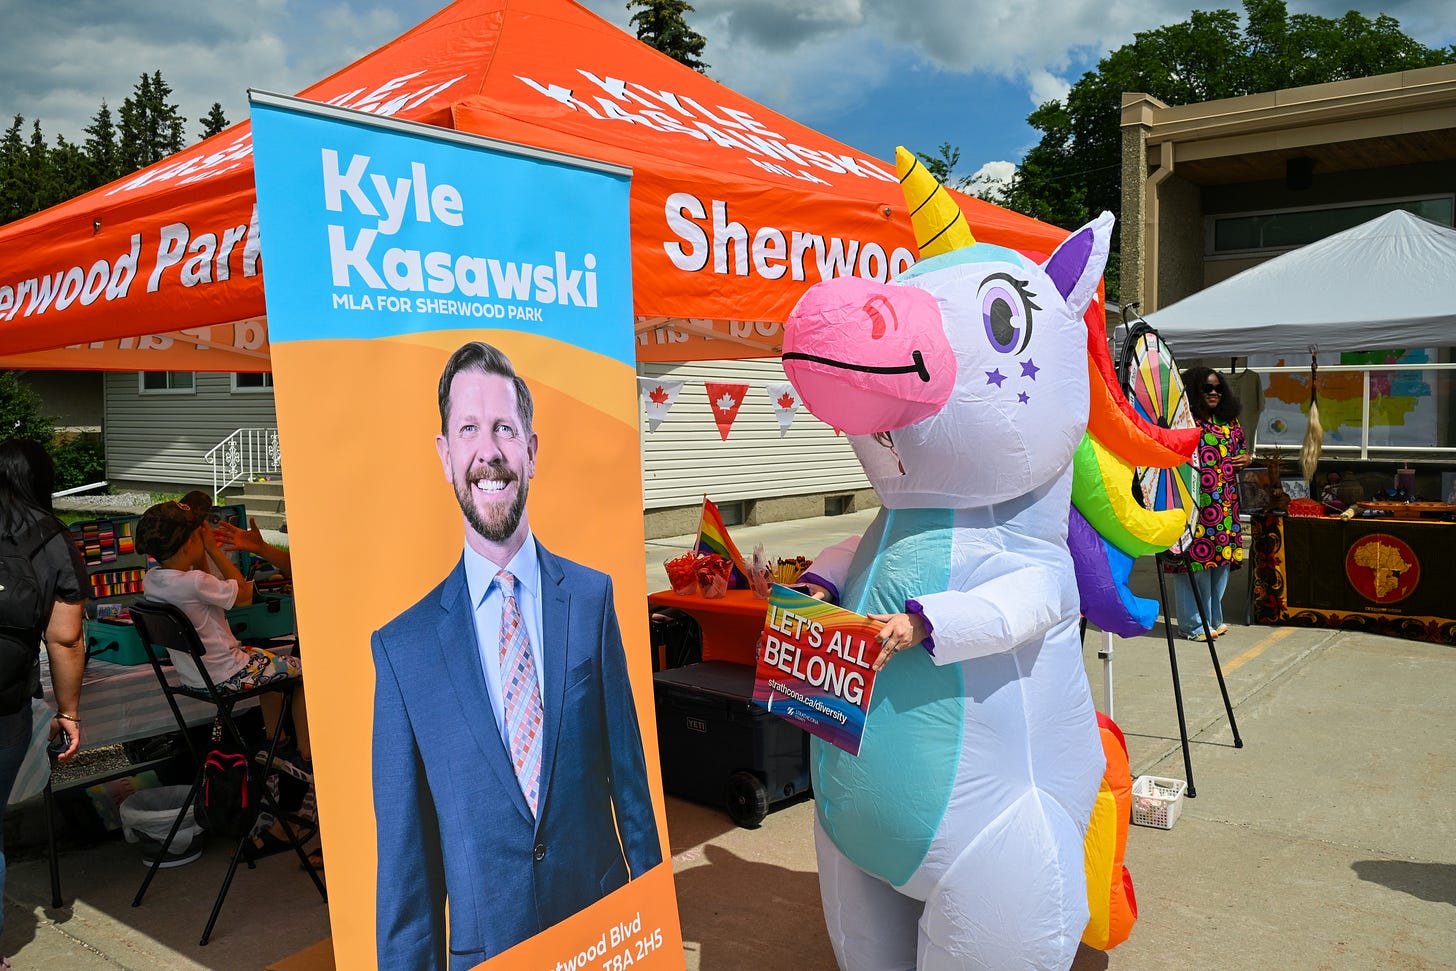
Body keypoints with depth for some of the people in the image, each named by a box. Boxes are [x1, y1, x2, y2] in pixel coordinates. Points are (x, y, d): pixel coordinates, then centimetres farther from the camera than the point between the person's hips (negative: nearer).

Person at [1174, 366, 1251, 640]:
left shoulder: (1229, 421, 15)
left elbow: (1240, 448, 27)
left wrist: (1245, 458, 7)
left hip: (1226, 505, 7)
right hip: (1193, 503, -7)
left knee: (1222, 558, 11)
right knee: (1195, 557, -5)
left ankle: (1213, 618, 25)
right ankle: (1193, 624, 6)